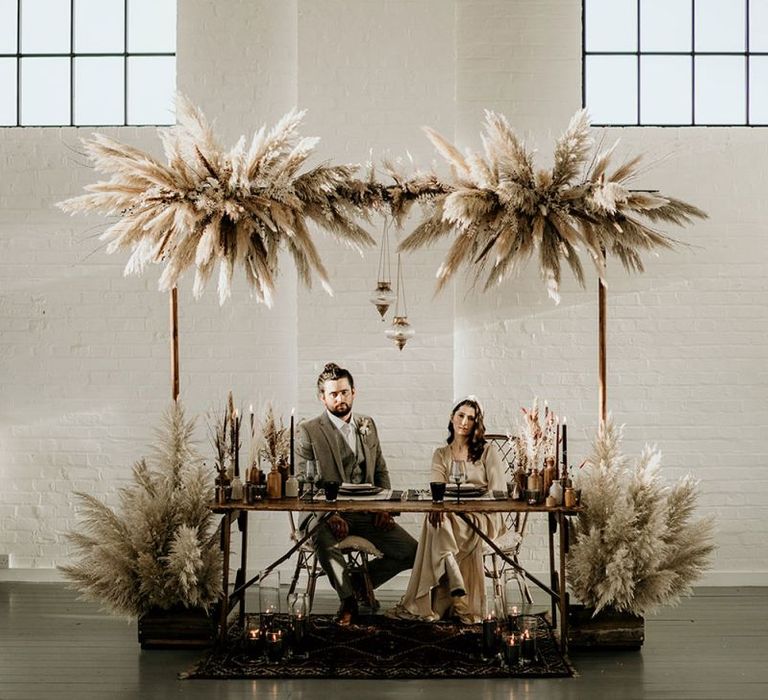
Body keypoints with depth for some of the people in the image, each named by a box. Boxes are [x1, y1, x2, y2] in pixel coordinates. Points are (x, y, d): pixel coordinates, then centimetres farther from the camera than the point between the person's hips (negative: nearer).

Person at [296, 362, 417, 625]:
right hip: (328, 512, -5)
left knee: (412, 552, -12)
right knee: (324, 539, -40)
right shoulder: (308, 431, -2)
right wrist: (329, 515, -24)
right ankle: (348, 598, -19)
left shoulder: (367, 425, 14)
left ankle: (357, 582, 7)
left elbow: (381, 470, 18)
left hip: (366, 512, 5)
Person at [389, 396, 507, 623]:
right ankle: (459, 594, -41)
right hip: (452, 517, 3)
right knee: (436, 517, -33)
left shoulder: (488, 451, 7)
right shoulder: (441, 455, 15)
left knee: (438, 525, -32)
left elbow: (498, 493, -3)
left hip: (483, 518, -3)